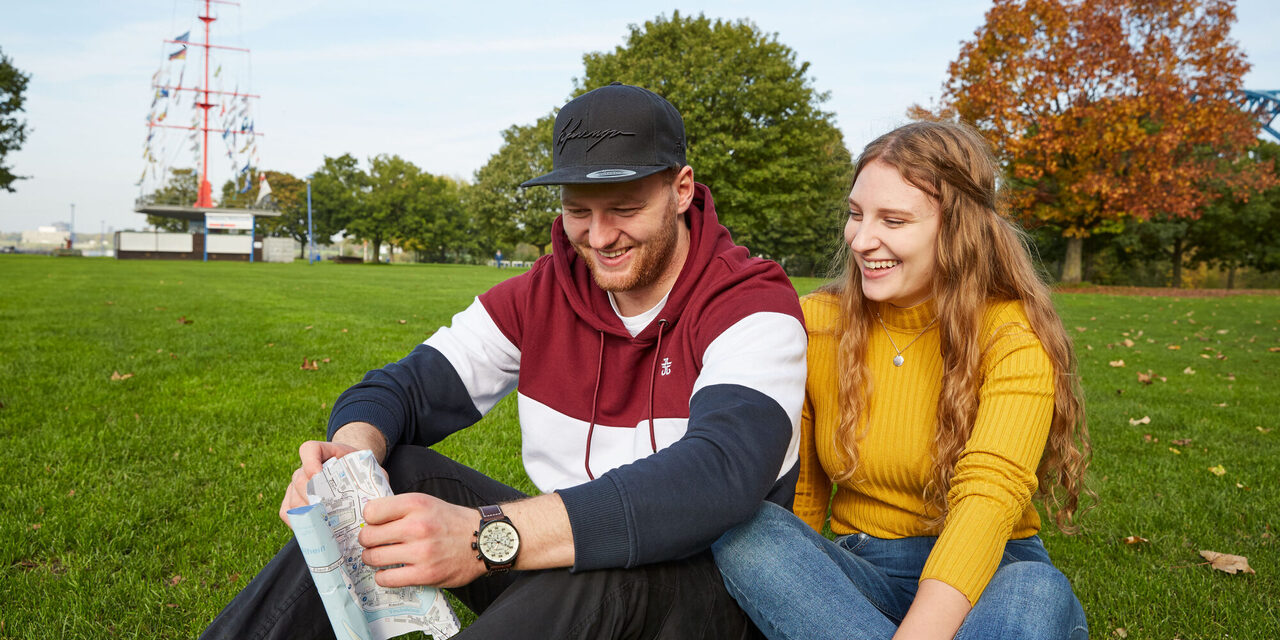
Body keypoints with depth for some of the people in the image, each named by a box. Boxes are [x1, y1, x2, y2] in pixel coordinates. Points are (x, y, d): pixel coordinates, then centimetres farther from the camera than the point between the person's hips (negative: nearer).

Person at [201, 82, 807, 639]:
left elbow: (718, 476, -35)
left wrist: (486, 536, -45)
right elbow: (404, 387, -1)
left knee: (599, 566, -38)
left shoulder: (754, 307, -17)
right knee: (395, 475, -13)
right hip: (565, 558, 5)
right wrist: (353, 449, -28)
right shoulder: (540, 297, 0)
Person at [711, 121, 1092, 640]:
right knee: (744, 531, -28)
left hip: (989, 573, -2)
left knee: (1037, 595, -37)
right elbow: (798, 499, 4)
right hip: (860, 571, 3)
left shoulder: (1012, 338, -10)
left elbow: (988, 497, -25)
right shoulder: (813, 325, -1)